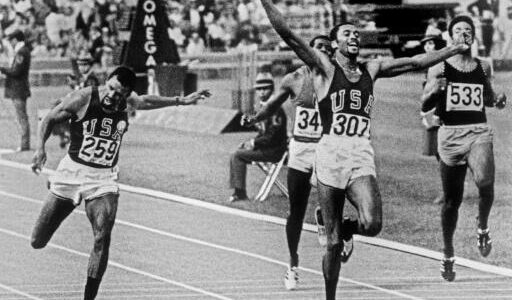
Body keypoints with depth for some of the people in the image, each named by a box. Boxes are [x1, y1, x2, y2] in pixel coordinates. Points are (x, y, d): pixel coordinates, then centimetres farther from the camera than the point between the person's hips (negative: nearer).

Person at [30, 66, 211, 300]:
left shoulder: (126, 101, -3)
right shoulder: (82, 99, -16)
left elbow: (144, 102, 22)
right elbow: (50, 119, -3)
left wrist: (181, 101, 26)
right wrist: (40, 147, -18)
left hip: (104, 179, 2)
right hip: (73, 170, -2)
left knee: (102, 239, -18)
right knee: (38, 242, 4)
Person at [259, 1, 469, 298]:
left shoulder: (371, 69, 17)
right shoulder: (325, 67, 5)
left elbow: (416, 62, 23)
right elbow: (288, 35, -5)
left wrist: (458, 48, 24)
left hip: (362, 157, 3)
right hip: (331, 154, -3)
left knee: (372, 225, -22)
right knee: (334, 243, 0)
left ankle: (348, 229, 14)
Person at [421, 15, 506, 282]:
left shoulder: (483, 67, 11)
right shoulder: (439, 68, 2)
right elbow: (425, 107, 0)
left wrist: (497, 100, 4)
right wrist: (433, 91, -21)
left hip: (479, 132, 1)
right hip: (450, 135, -1)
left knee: (484, 181, -29)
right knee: (451, 199, 6)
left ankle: (483, 227, -2)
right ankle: (448, 254, 24)